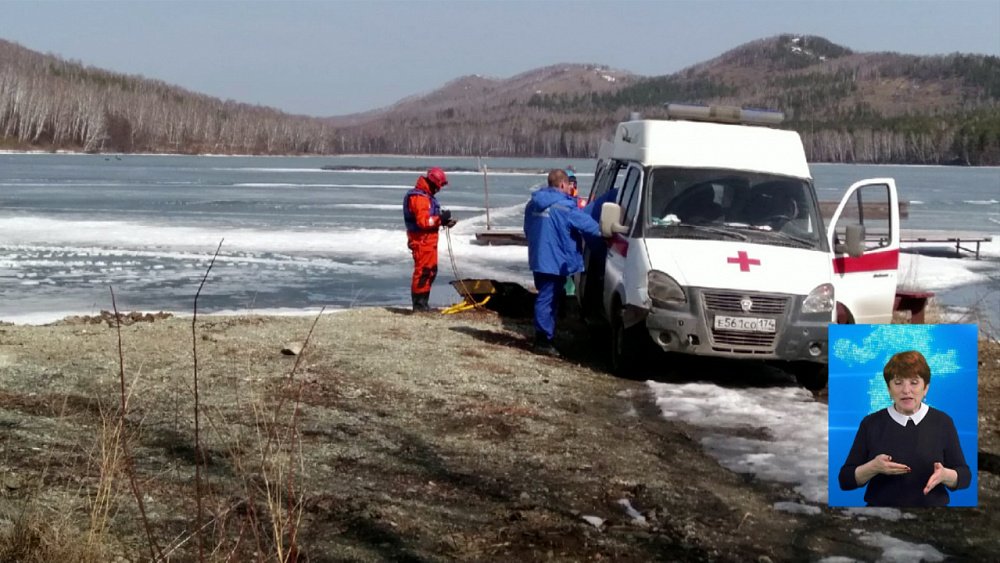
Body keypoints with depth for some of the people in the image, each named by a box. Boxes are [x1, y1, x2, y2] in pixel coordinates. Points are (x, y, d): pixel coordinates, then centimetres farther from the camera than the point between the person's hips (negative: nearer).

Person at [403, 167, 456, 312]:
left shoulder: (427, 196, 16)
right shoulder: (419, 198, -18)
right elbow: (423, 221, -25)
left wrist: (443, 221, 4)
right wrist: (441, 218, -20)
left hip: (429, 241, 11)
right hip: (422, 241, -11)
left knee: (431, 271, 17)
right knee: (423, 272, -7)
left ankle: (423, 302, 24)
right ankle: (419, 304, -2)